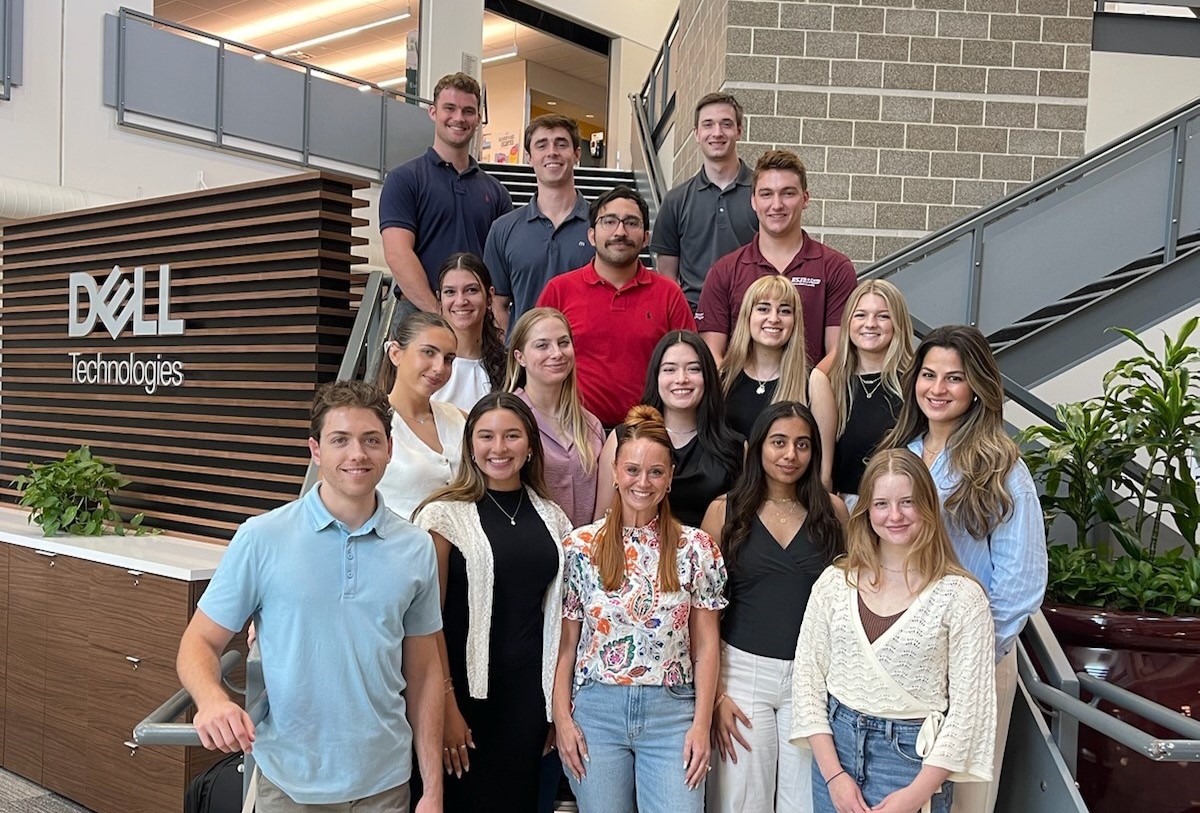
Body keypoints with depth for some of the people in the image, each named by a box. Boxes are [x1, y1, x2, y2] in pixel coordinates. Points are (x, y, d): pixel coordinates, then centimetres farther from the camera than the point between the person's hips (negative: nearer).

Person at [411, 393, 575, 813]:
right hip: (468, 691, -4)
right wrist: (446, 705, -12)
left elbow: (557, 614, 12)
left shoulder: (551, 517, 7)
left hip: (530, 691, 4)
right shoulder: (445, 515, -7)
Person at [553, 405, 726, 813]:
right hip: (596, 710, 0)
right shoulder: (580, 546, 0)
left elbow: (705, 645, 2)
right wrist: (561, 718, -1)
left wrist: (701, 724, -2)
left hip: (672, 712, 0)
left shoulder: (696, 547, 0)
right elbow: (565, 642, 3)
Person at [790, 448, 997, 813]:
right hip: (835, 745, 3)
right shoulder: (835, 583, -2)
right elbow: (807, 675, -2)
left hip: (912, 756, -3)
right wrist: (834, 774, -8)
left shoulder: (961, 595, -10)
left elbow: (969, 706, -10)